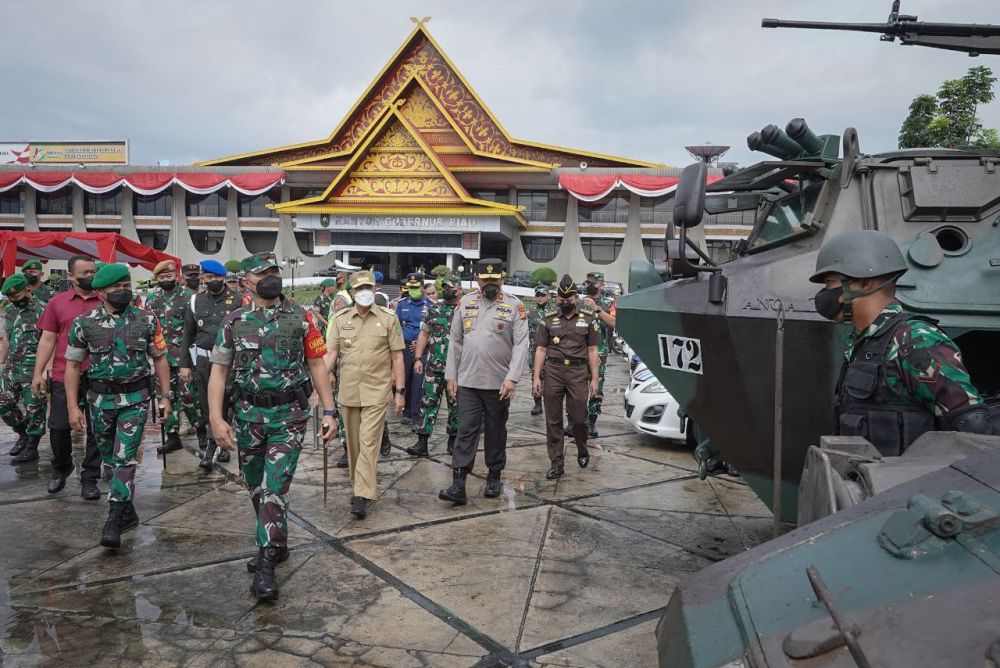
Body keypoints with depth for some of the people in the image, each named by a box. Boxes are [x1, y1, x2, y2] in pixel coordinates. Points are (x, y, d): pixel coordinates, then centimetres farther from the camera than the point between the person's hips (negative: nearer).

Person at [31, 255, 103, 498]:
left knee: (96, 430, 5)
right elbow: (47, 340, 5)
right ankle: (61, 470, 33)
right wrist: (38, 373, 0)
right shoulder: (57, 303, 3)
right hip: (64, 377, 1)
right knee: (58, 427, 7)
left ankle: (89, 480, 18)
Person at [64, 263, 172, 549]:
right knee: (108, 458, 12)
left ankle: (114, 522, -6)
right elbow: (72, 365, 2)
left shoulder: (147, 320, -2)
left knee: (124, 458, -9)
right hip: (100, 399, 2)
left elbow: (160, 359, 6)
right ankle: (128, 513, 28)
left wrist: (165, 395, 2)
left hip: (135, 398, -2)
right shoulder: (84, 323, -3)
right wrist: (73, 407, -3)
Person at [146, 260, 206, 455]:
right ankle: (172, 436, 18)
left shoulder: (188, 296, -3)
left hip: (184, 356, -5)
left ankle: (201, 428, 14)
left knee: (188, 394, -8)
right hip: (161, 357, 5)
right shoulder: (151, 299, 11)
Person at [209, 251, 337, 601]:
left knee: (274, 489, -8)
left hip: (288, 415, -3)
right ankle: (276, 545, 35)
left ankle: (266, 565, 0)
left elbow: (317, 365, 1)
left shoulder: (301, 317, -1)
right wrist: (216, 418, -8)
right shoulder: (234, 321, 3)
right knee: (256, 489, 15)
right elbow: (219, 371, 3)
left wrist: (329, 411, -4)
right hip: (247, 415, 3)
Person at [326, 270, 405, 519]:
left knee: (369, 442, -9)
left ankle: (363, 496, -8)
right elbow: (331, 353, 3)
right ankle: (361, 486, 31)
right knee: (353, 443, 14)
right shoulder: (340, 318, 6)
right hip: (348, 391, 3)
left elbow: (397, 357, 1)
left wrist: (399, 391, -2)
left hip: (377, 391, -3)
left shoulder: (389, 318, 0)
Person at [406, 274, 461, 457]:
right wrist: (418, 358, 3)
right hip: (433, 366, 2)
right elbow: (424, 334, 10)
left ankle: (453, 439, 22)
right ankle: (422, 442, 3)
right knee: (428, 402, 1)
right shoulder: (433, 310, 8)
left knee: (455, 404, 8)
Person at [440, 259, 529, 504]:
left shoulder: (514, 306, -4)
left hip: (499, 383, -2)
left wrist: (512, 378, -18)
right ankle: (458, 484, 0)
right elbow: (455, 342, 8)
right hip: (467, 382, 2)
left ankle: (494, 476, 27)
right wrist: (451, 376, 4)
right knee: (466, 431, 0)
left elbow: (521, 344, -9)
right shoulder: (465, 303, 5)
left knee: (496, 432, 12)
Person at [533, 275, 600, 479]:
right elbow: (541, 349, 7)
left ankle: (582, 451, 31)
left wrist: (594, 378, 0)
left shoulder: (588, 317, 7)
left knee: (578, 418, 1)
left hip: (578, 372, -1)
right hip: (553, 372, 1)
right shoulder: (549, 319, 8)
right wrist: (536, 377, -1)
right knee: (553, 421, 4)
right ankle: (556, 464, 12)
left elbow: (592, 350, 6)